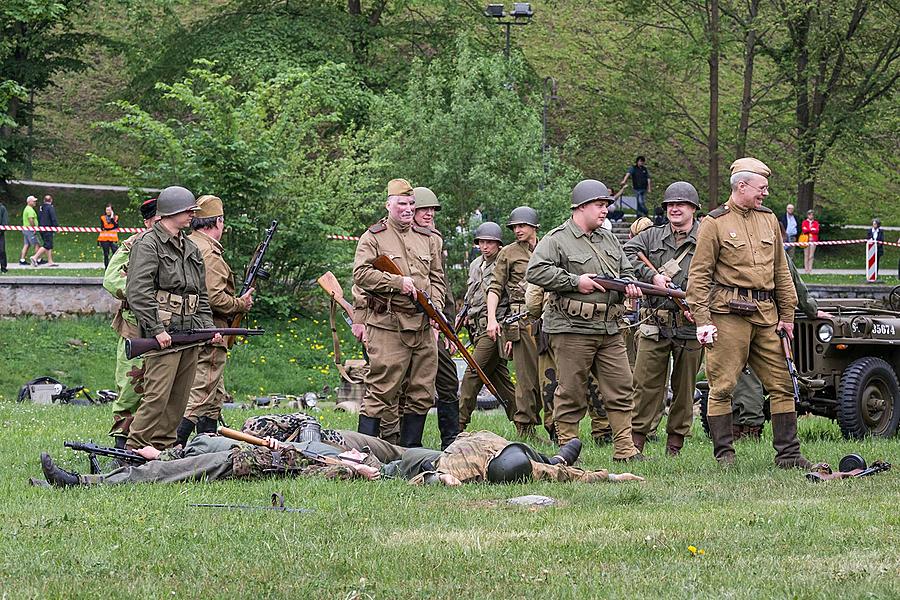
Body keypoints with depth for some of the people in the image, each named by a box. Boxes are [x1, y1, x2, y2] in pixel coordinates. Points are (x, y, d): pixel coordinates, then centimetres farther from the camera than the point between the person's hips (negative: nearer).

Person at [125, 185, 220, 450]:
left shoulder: (191, 248, 20)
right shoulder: (148, 244, -6)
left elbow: (202, 294, 24)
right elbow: (138, 291, -15)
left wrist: (208, 327, 11)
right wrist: (157, 329, -20)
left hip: (191, 333, 8)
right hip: (164, 334, -8)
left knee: (179, 399, 9)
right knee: (157, 396, -13)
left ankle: (164, 448, 16)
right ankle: (134, 450, -10)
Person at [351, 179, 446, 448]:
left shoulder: (428, 239, 18)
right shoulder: (373, 238, 0)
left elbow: (437, 277, 21)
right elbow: (361, 274, -11)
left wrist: (435, 304, 4)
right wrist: (398, 282, -16)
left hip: (423, 325, 6)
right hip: (387, 325, -6)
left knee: (422, 393, 9)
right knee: (381, 390, -9)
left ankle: (411, 447, 18)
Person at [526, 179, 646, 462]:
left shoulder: (608, 239, 19)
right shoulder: (557, 240, -4)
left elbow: (626, 269, 29)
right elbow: (535, 272, -15)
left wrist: (629, 284, 4)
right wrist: (575, 282, -16)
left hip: (609, 330, 7)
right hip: (572, 328, -7)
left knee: (621, 388, 4)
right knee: (571, 393, -2)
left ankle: (625, 448, 7)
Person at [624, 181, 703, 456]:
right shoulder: (652, 236, 11)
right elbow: (627, 253, -2)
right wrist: (652, 276, -14)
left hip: (690, 324, -1)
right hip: (654, 323, 1)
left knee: (684, 385, 6)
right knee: (646, 382, -2)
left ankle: (675, 442, 15)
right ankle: (636, 439, 1)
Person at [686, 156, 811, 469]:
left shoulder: (769, 220, 15)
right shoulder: (714, 223, -2)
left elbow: (781, 272, 20)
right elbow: (699, 275, -4)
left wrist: (787, 314, 15)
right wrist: (702, 320, -11)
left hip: (766, 314, 5)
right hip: (729, 314, -5)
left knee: (782, 384, 4)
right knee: (723, 386, -3)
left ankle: (788, 453, 10)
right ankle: (724, 453, 4)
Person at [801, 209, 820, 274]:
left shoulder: (816, 223, 13)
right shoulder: (805, 222, 10)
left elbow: (816, 231, -1)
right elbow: (804, 230, -4)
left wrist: (808, 230, -6)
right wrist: (812, 229, -5)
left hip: (813, 240, 1)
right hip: (806, 240, -1)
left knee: (811, 256, -4)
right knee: (806, 255, -4)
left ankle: (810, 269, -3)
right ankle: (806, 269, -3)